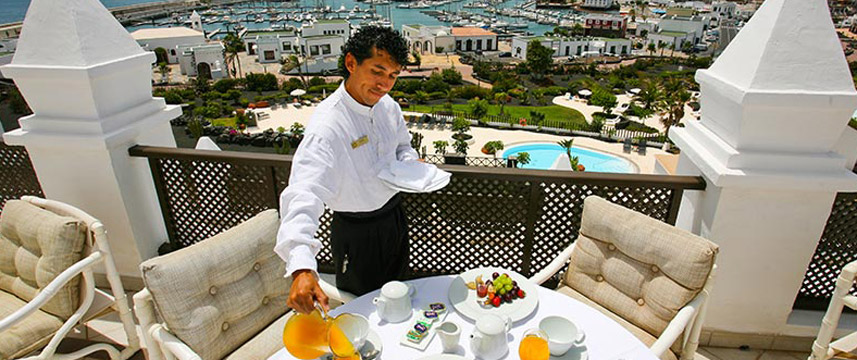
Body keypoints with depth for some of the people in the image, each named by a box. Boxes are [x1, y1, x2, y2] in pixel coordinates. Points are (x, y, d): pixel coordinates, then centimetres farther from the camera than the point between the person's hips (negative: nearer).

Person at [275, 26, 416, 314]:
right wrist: (301, 268, -55)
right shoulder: (327, 124, -30)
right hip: (357, 233, -7)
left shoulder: (388, 106, -7)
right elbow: (304, 195, -42)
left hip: (394, 217, 7)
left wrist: (410, 162, -12)